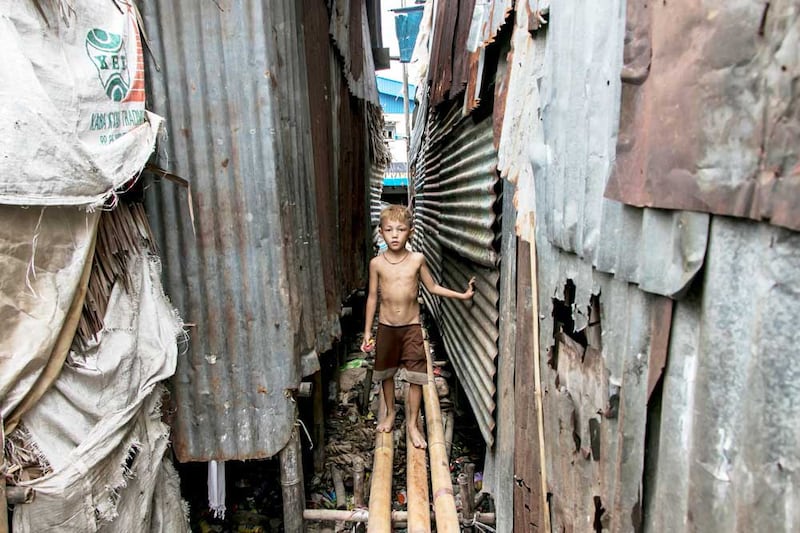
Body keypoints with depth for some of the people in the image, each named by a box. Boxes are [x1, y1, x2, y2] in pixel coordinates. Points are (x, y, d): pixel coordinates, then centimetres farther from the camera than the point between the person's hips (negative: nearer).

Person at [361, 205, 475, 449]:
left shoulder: (417, 259, -6)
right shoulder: (377, 263, -6)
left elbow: (432, 287, 7)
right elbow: (372, 297, 2)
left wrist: (462, 294, 1)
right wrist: (367, 331, 3)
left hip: (411, 327, -1)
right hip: (386, 326, 1)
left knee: (416, 377, 0)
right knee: (386, 373, 15)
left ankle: (412, 422, 17)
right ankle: (390, 413, 39)